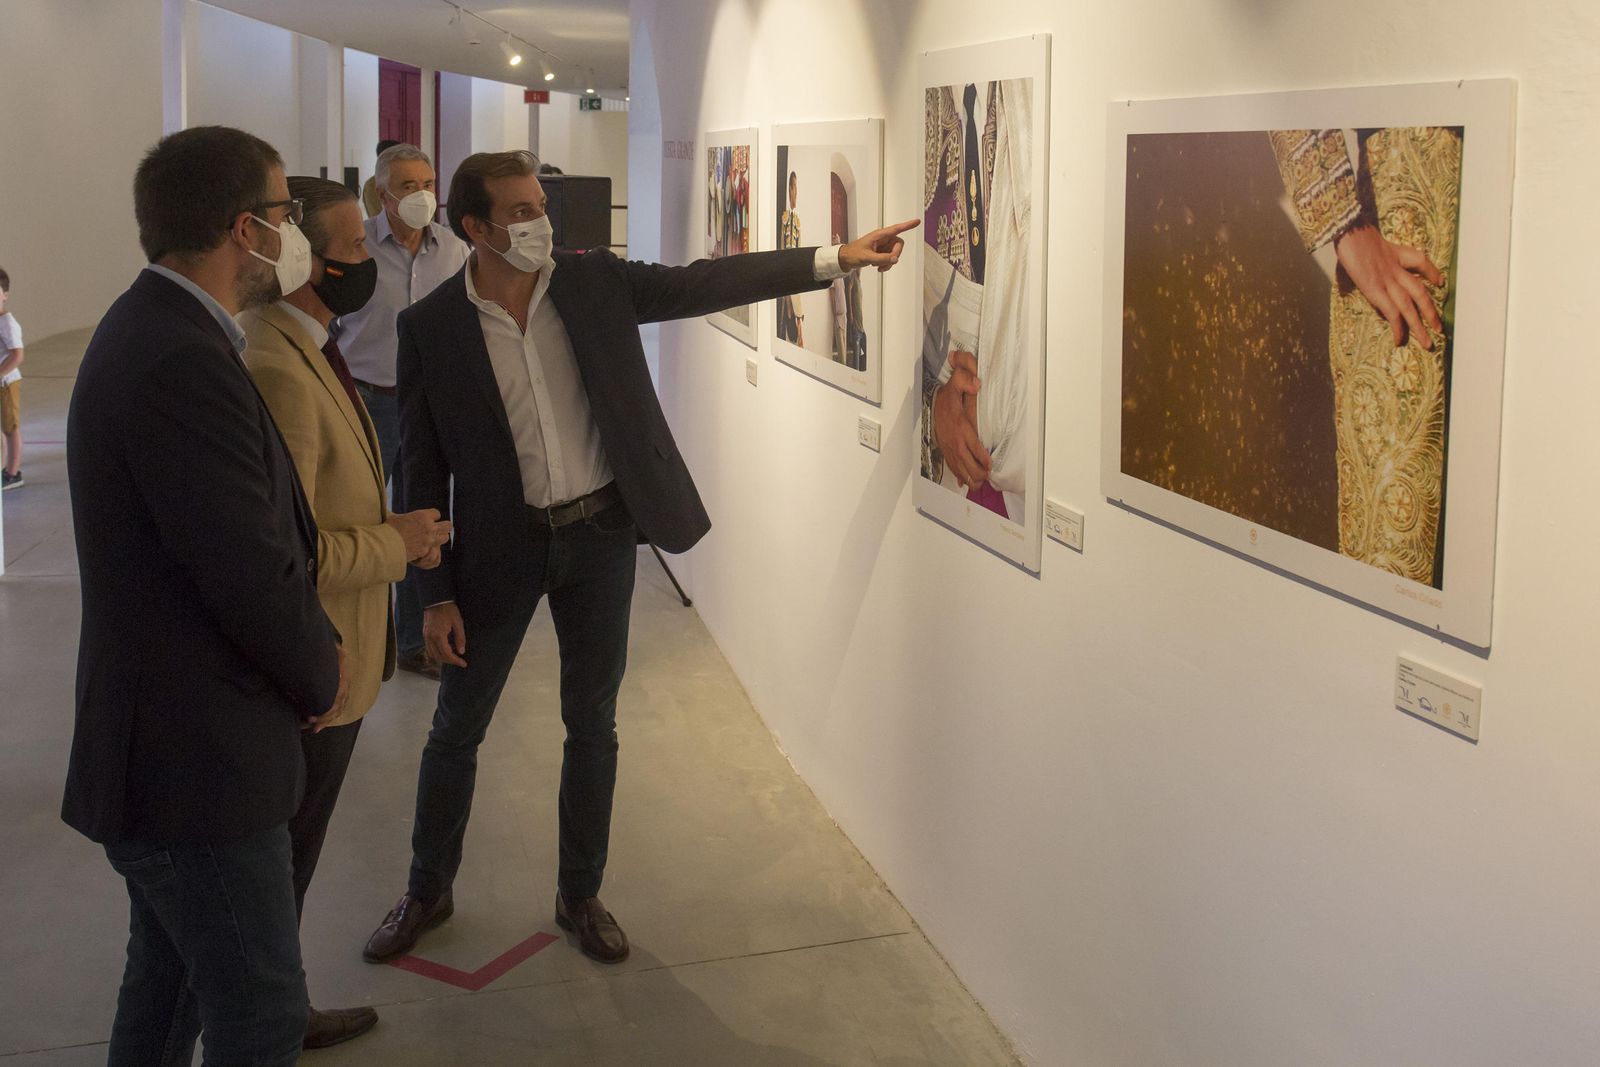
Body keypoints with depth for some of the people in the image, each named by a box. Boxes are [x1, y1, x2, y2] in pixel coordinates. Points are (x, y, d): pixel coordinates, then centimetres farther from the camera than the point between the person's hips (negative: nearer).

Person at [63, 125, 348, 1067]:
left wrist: (314, 647, 4)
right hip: (200, 763, -10)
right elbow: (253, 575, -24)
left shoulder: (157, 328, 8)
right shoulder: (184, 362, -25)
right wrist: (321, 679, -6)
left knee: (170, 974, 25)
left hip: (159, 736, 10)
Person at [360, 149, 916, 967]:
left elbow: (707, 283, -3)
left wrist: (838, 258, -10)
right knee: (455, 731, 10)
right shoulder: (430, 326, -9)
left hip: (601, 535, 2)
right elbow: (424, 470, -6)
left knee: (593, 723, 12)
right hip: (500, 546, -2)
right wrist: (436, 594, -8)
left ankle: (581, 895, 29)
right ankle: (427, 892, 31)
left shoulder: (596, 281, -3)